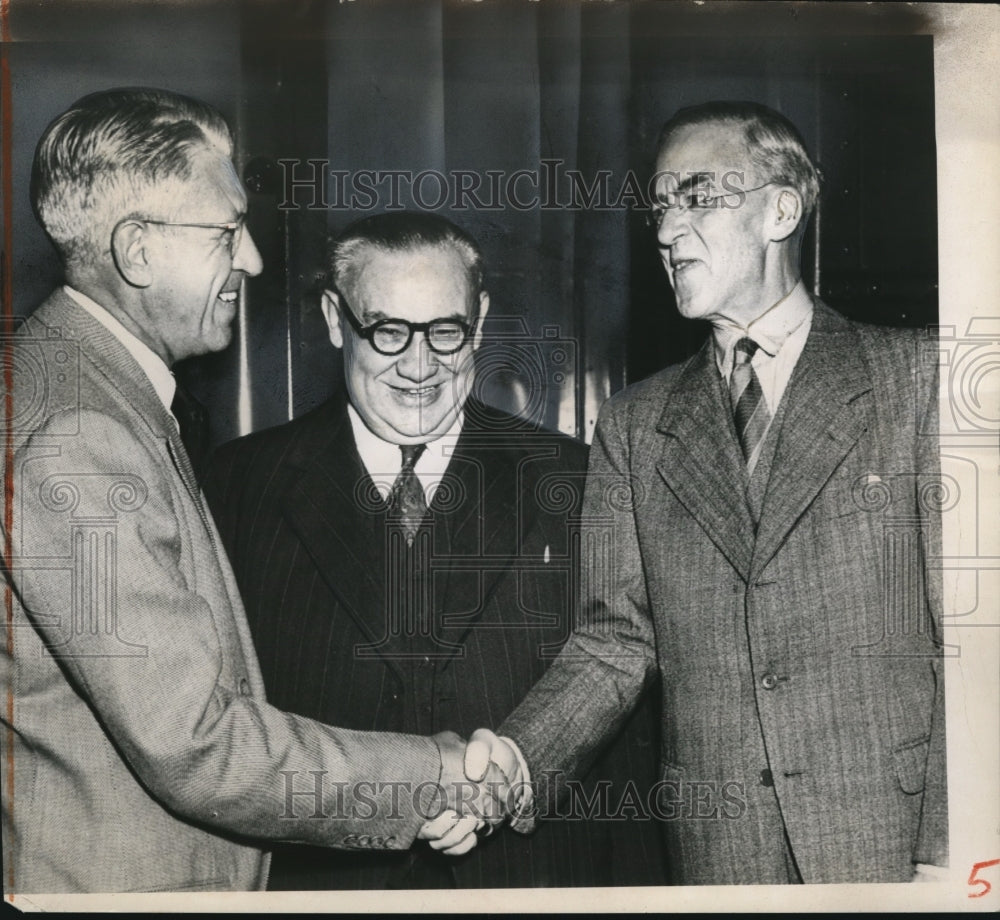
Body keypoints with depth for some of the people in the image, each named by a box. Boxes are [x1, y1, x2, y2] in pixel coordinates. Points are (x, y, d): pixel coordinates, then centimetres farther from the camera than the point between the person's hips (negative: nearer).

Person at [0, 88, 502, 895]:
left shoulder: (116, 398, 8)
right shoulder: (74, 436, -23)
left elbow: (197, 684, 6)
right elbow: (193, 744, -24)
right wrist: (434, 779, -15)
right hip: (109, 881, -9)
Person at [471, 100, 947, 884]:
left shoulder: (915, 377, -1)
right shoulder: (633, 426, 9)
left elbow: (964, 630, -5)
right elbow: (614, 642, 4)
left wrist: (947, 849, -11)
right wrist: (512, 762, -13)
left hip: (894, 841, -2)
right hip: (715, 852, 3)